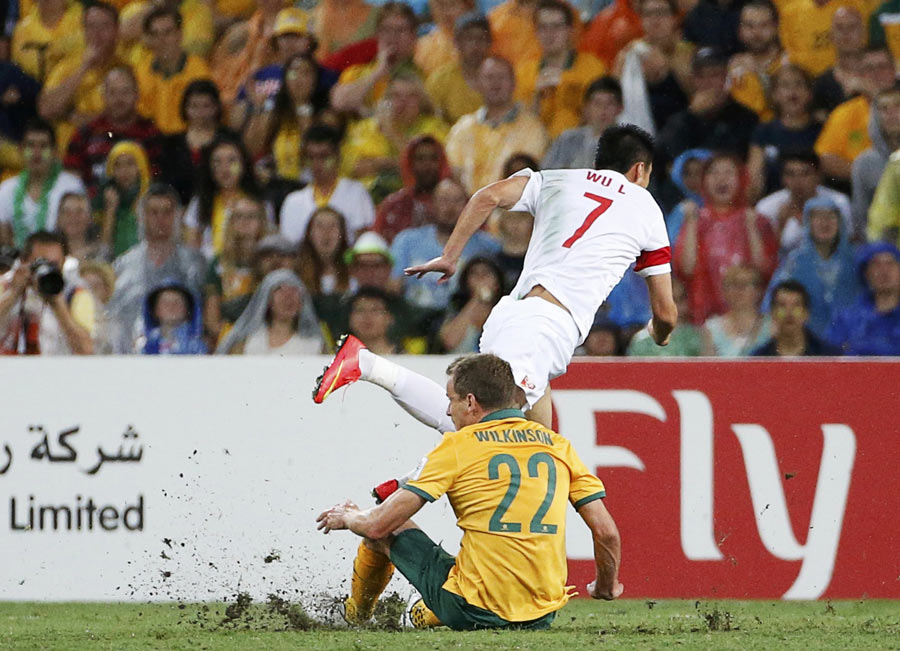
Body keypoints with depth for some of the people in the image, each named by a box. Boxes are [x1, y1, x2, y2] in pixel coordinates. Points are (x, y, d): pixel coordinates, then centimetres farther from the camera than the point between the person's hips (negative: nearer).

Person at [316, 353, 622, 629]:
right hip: (542, 616, 5)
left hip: (470, 612, -5)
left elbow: (379, 525, -5)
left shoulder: (457, 445, -5)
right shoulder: (558, 445, 6)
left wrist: (347, 518, 18)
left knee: (385, 529, 18)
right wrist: (606, 586, 22)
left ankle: (355, 615, 42)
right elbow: (606, 532, 4)